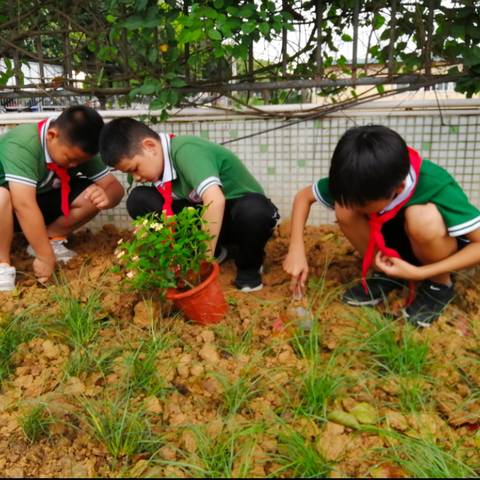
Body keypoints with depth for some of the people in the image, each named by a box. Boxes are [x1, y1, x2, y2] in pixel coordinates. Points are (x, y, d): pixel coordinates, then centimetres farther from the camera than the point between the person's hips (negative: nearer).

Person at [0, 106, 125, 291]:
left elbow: (114, 186, -15)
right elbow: (24, 204, -40)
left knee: (93, 194, -19)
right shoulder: (21, 144, -34)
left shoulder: (78, 150, -14)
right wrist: (45, 257, -39)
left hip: (42, 200, 5)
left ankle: (50, 238, -1)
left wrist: (107, 196, -40)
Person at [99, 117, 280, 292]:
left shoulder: (185, 150, -29)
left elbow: (215, 200, -42)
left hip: (244, 211, -6)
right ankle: (214, 252, -2)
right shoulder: (159, 164, -6)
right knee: (139, 199, -11)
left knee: (254, 210, -42)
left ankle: (249, 266, -9)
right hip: (205, 217, 6)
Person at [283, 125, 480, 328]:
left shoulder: (436, 187, -36)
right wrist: (297, 249, -23)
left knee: (422, 216, -37)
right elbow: (303, 196, -12)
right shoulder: (362, 182, -24)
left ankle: (440, 285, -9)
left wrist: (420, 273, -36)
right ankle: (386, 274, -2)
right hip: (395, 241, 4)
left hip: (441, 249, -3)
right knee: (343, 209, -23)